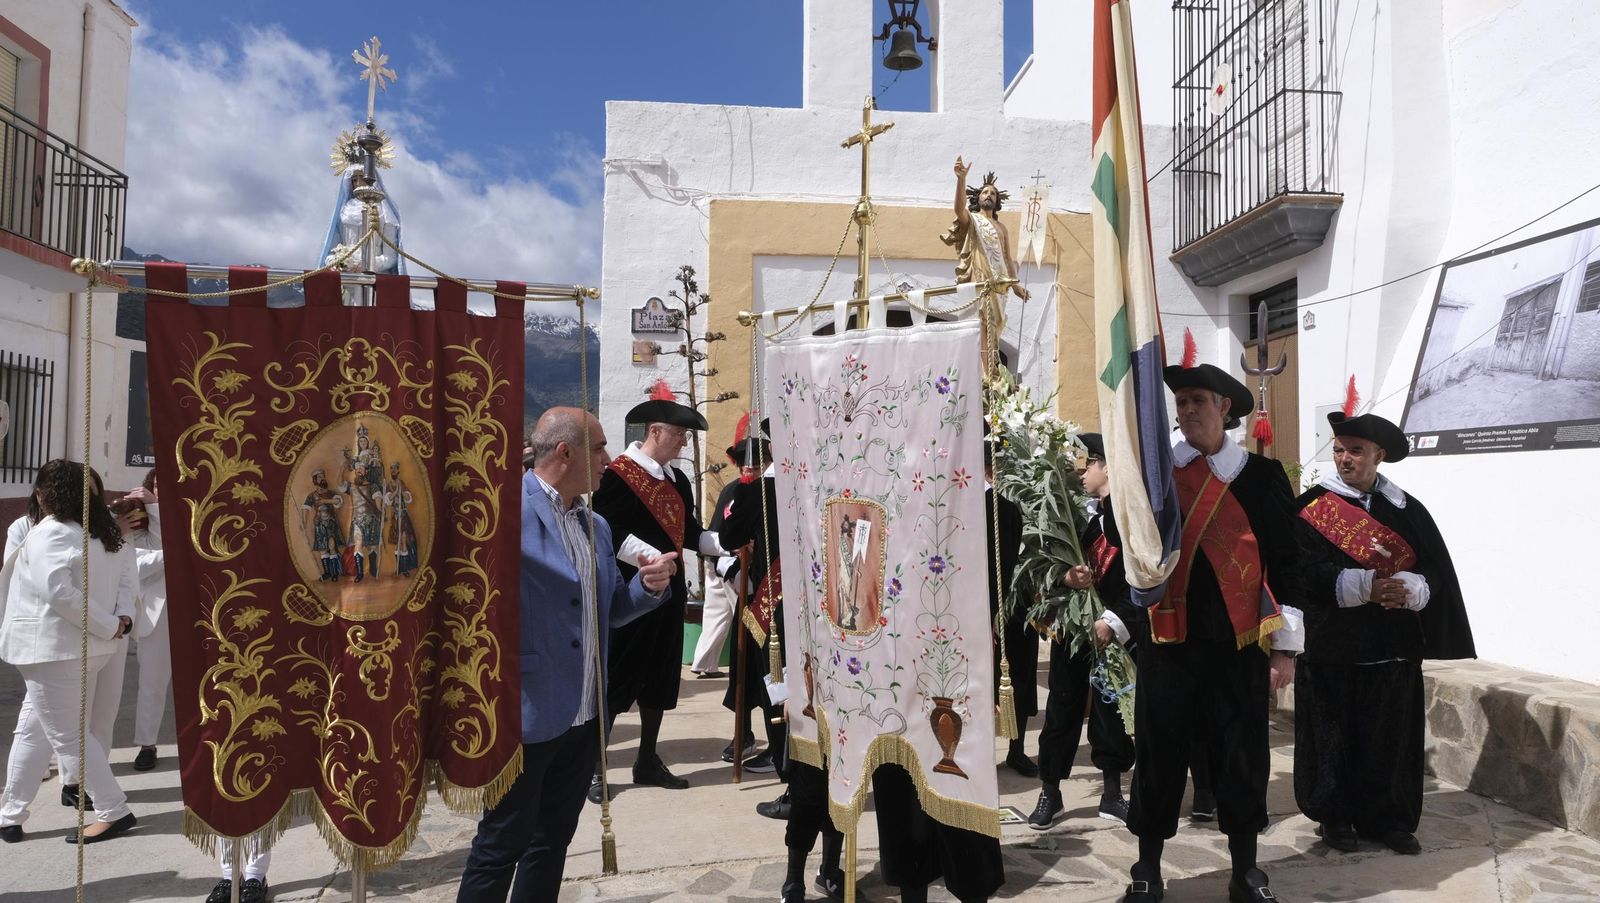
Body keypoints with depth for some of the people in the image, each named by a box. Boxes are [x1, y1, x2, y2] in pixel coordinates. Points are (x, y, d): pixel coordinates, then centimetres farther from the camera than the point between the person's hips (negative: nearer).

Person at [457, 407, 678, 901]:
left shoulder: (596, 525, 11)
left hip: (583, 718, 8)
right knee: (501, 845, 6)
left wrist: (649, 585, -2)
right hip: (525, 715, -8)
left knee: (552, 841, 19)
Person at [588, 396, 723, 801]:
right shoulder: (618, 474, -12)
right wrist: (651, 558, -26)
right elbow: (608, 532, -19)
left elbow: (690, 534, 14)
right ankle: (594, 766, 12)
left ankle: (647, 761, 26)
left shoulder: (677, 480, 12)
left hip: (670, 591, 8)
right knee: (617, 679, -1)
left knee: (661, 677, 13)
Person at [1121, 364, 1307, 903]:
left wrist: (1286, 647, 0)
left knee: (1242, 756, 9)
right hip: (1167, 640, 0)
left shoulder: (1262, 475, 1)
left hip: (1240, 644, 0)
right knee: (1157, 754, 6)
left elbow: (1286, 565, 2)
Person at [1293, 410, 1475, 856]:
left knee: (1389, 735, 7)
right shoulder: (1312, 506, -2)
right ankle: (1334, 817, 17)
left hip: (1391, 647, 2)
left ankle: (1387, 818, 20)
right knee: (1333, 736, 4)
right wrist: (1367, 587, -17)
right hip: (1331, 645, -2)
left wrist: (1409, 588, -18)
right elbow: (1306, 571, -11)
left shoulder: (1407, 510, 7)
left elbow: (1436, 573, 3)